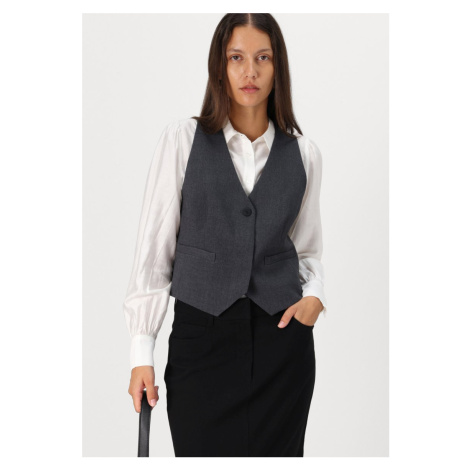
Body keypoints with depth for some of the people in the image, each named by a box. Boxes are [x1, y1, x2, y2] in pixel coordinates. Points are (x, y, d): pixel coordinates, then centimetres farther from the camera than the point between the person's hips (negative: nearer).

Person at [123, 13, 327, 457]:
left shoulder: (303, 152, 7)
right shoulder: (182, 138, 0)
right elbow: (154, 244, 0)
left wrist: (314, 295, -3)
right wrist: (141, 351, -2)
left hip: (281, 336, 2)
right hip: (201, 335, -2)